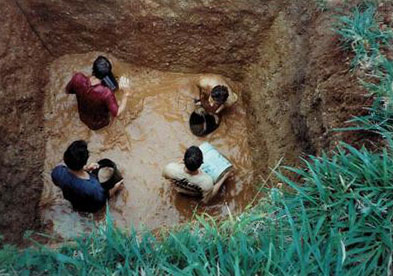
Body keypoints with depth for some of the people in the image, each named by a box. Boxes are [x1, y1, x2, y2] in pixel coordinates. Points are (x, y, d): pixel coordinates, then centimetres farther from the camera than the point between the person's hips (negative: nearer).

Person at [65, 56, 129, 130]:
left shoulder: (78, 78, -30)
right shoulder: (106, 93, -41)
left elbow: (67, 90, -8)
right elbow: (116, 113, -25)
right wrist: (126, 95, -21)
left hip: (83, 117, 3)